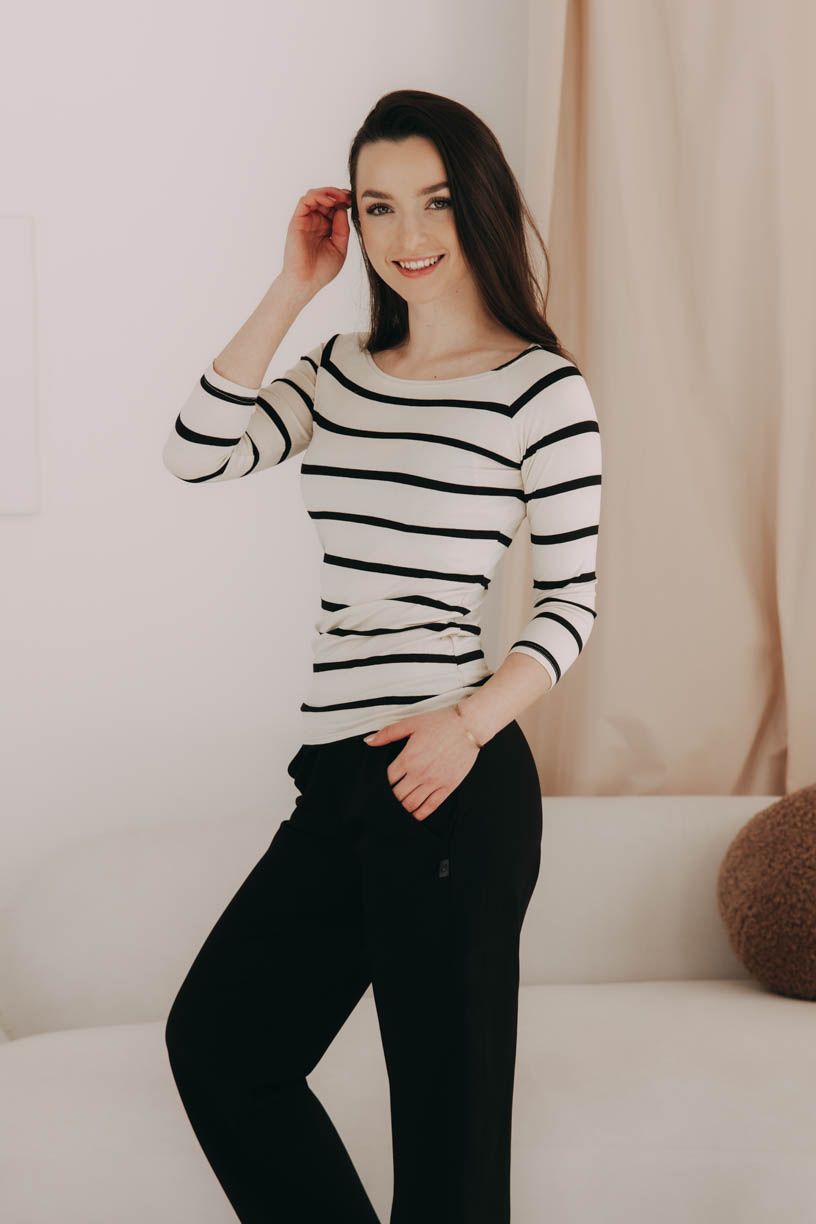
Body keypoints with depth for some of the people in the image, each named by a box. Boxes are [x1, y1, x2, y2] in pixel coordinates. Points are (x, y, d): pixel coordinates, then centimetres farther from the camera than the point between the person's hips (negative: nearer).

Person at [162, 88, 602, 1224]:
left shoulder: (541, 386, -5)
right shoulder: (344, 369, 13)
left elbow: (572, 600, -6)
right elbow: (196, 450, 0)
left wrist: (470, 721, -21)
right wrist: (293, 286, 0)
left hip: (451, 778, -8)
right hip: (339, 777, 8)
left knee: (445, 1097, 1)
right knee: (216, 1036, 19)